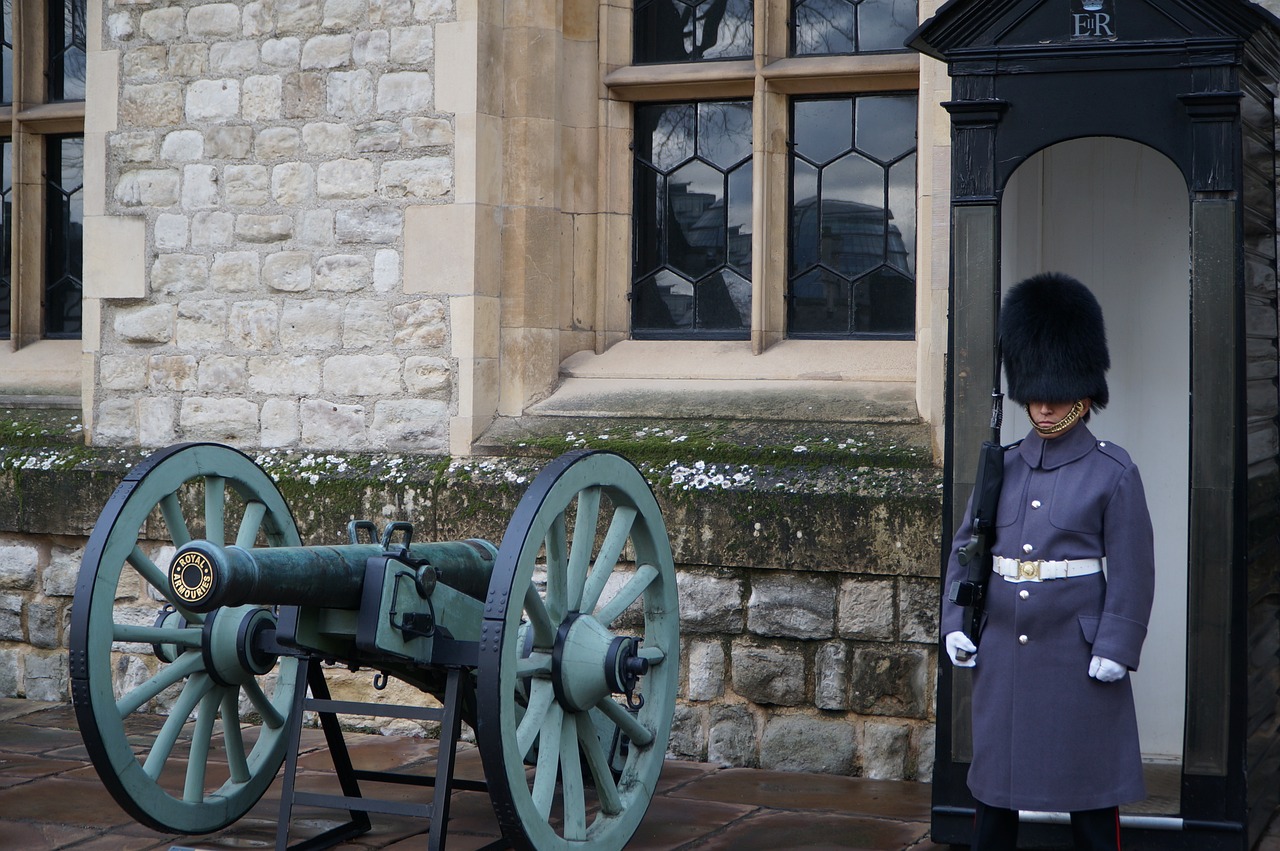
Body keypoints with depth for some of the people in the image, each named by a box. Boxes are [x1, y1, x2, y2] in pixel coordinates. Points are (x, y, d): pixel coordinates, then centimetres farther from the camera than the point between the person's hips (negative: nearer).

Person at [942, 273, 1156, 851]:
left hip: (1077, 655, -4)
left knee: (1090, 787, 4)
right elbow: (965, 549, 12)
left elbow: (1133, 569, -7)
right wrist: (955, 623, 3)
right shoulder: (1004, 467, 7)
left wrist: (1115, 648, -14)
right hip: (1002, 653, 4)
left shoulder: (1113, 472, -5)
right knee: (995, 782, 11)